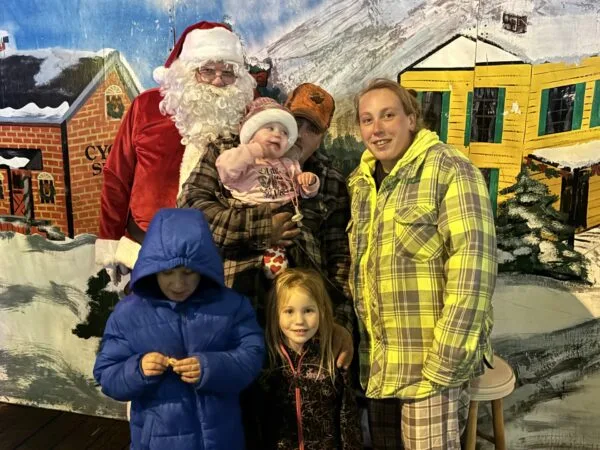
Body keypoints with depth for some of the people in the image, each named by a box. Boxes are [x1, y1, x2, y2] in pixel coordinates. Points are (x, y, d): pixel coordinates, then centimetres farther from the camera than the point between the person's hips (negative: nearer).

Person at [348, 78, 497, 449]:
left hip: (430, 362, -6)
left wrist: (444, 360, -21)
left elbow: (473, 267, -19)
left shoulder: (449, 170, -12)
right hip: (378, 363, 7)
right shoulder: (361, 182, 9)